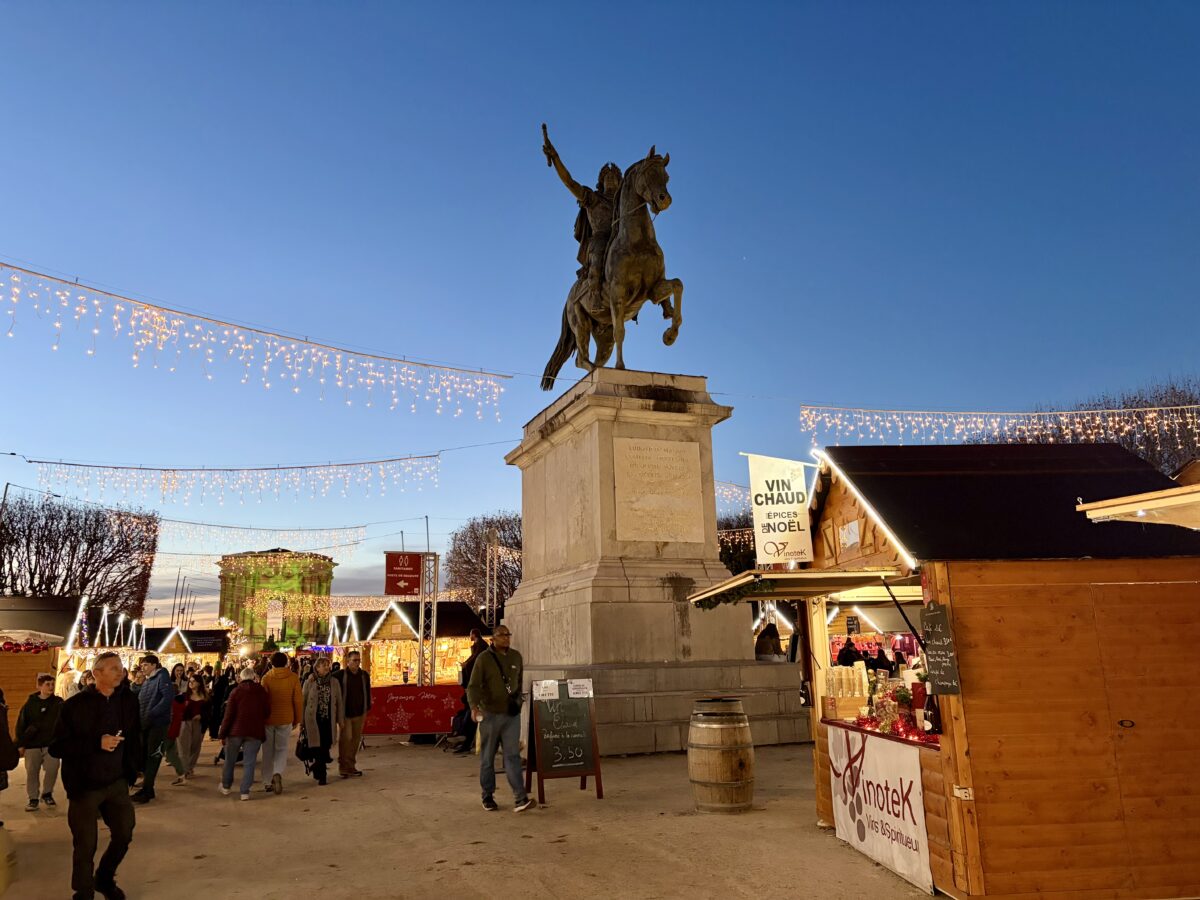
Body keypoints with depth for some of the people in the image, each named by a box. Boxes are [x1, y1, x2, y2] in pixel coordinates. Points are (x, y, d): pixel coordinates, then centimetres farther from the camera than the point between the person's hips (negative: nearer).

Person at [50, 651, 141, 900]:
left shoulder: (129, 701, 1)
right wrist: (97, 743, -23)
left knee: (124, 834, 9)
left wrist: (131, 769, 10)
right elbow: (56, 746, -13)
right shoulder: (76, 704, -12)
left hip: (117, 783, 4)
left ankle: (104, 878, 36)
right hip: (84, 786, -4)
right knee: (86, 844, 4)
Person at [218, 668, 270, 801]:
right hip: (255, 732, 0)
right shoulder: (262, 691, 3)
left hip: (236, 731, 0)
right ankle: (245, 792, -1)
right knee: (249, 762, 3)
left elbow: (228, 715, -5)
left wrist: (222, 734, 1)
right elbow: (267, 712, 5)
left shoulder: (236, 691, -3)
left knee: (230, 760, 18)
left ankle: (225, 786, 31)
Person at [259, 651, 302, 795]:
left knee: (268, 750, 14)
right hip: (286, 719, 0)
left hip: (268, 719, 0)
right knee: (282, 748, 12)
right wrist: (297, 719, 8)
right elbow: (298, 700, -3)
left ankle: (267, 782, 18)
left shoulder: (266, 678, -7)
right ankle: (277, 774, -13)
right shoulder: (293, 678, -5)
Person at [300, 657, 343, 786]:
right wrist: (301, 720, 2)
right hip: (313, 720, -2)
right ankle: (321, 774, 10)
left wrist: (340, 719, 7)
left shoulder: (334, 682, 5)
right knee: (316, 745, -3)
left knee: (325, 746, 3)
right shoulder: (309, 683, -2)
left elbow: (339, 702, 8)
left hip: (328, 720, 2)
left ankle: (320, 772, 21)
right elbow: (303, 702, 3)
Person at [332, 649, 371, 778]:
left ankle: (351, 766, 20)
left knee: (356, 739, 9)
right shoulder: (340, 675, -7)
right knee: (345, 738, -7)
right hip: (345, 713, -4)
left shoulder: (364, 675, 5)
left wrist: (367, 708, 9)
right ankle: (343, 766, 5)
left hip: (359, 713, 4)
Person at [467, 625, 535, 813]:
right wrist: (474, 706, -27)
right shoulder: (484, 659, -7)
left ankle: (520, 798, -9)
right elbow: (473, 686, -12)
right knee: (487, 757, 9)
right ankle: (488, 797, 22)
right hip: (490, 714, -2)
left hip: (512, 715, 3)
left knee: (513, 755, -4)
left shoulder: (516, 657, 7)